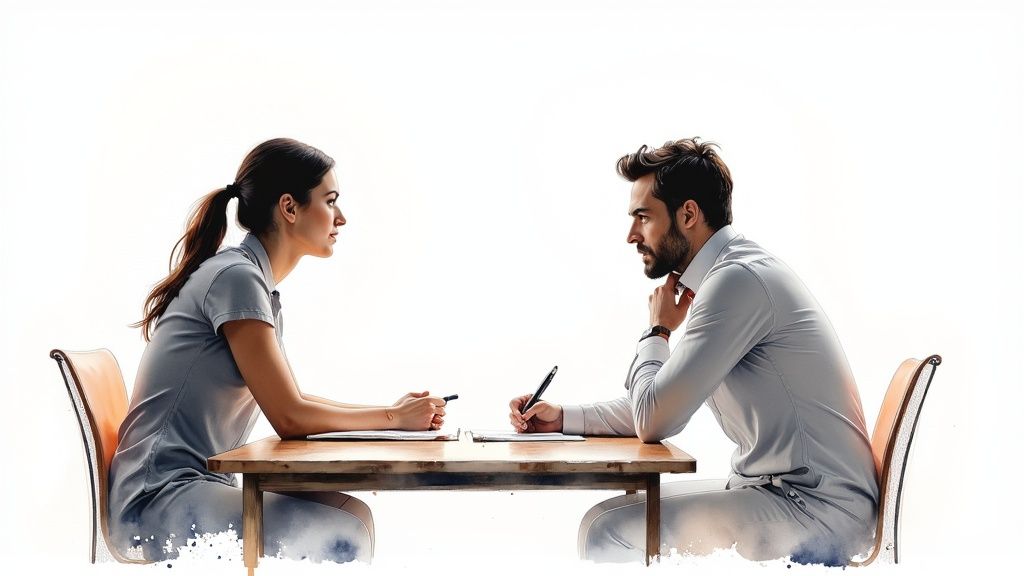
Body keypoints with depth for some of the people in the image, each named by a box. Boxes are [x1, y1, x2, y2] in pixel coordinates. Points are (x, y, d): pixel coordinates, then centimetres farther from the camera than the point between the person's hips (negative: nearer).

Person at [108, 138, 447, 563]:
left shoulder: (261, 286, 15)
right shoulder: (237, 276, -14)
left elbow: (293, 400, 20)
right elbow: (289, 418, -16)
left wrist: (393, 412, 8)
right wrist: (392, 418, -5)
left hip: (199, 487, 9)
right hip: (158, 499, -9)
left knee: (350, 513, -6)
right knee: (345, 533, -20)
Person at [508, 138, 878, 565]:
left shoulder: (737, 280, -18)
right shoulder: (722, 277, 14)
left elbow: (653, 421, -19)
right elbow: (662, 411, 22)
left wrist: (657, 331, -3)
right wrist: (563, 417, 12)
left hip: (816, 512, -10)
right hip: (780, 490, 10)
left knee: (608, 529, -15)